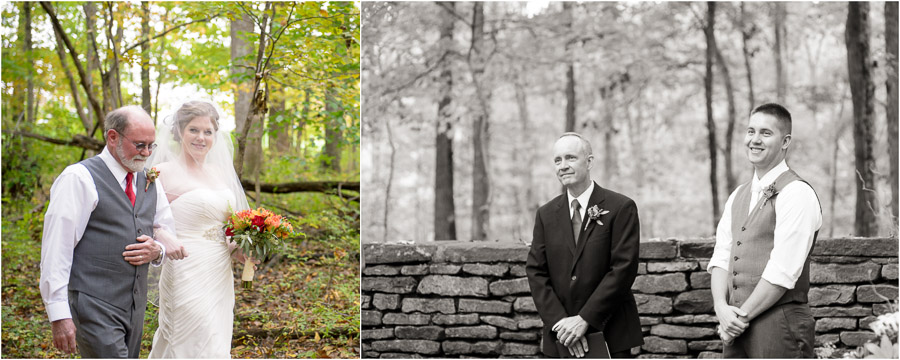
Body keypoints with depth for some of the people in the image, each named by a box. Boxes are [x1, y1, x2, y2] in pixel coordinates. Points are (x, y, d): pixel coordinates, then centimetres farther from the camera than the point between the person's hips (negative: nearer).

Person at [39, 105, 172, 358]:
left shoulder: (149, 183, 15)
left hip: (135, 307, 7)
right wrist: (59, 315, -17)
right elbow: (55, 249, -11)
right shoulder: (78, 179, -8)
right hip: (94, 308, -7)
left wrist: (157, 251, -2)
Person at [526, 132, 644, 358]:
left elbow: (623, 269, -10)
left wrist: (585, 319, -15)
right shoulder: (546, 214, 10)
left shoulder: (621, 208, -3)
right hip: (561, 340, 3)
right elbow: (536, 272, 4)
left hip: (610, 336, -3)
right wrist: (559, 322, -10)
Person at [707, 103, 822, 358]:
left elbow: (783, 271, -17)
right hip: (738, 328, 7)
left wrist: (742, 315, -13)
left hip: (780, 326, -7)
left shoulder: (796, 193, -10)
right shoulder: (738, 196, 14)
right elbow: (721, 257, 9)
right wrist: (722, 307, -8)